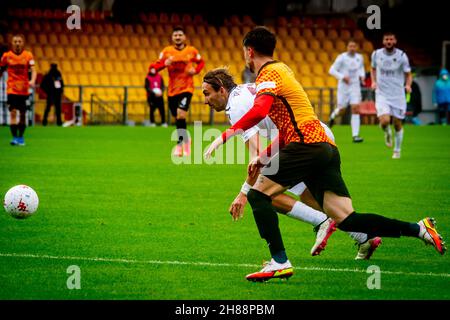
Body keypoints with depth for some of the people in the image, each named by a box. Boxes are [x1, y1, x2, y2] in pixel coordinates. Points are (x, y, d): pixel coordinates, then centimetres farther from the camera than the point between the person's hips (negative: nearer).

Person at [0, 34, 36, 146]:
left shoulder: (28, 55, -1)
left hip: (24, 89, 1)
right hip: (12, 89, -1)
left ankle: (21, 137, 21)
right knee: (13, 112, -14)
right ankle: (14, 137, -14)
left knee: (23, 113, 7)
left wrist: (32, 81, -27)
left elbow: (33, 70, -9)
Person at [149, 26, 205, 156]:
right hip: (172, 90, 3)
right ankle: (186, 139, 37)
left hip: (186, 88, -3)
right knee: (178, 117, 11)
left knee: (181, 115, -21)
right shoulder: (167, 51, -2)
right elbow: (154, 67, -5)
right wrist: (164, 63, -24)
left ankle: (179, 144, -11)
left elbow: (201, 62, 17)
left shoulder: (192, 51, -1)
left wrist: (195, 70, -5)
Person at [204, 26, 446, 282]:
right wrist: (264, 157, 27)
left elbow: (258, 112, -21)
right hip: (327, 147, 9)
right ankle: (420, 229, -4)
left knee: (258, 194, -3)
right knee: (346, 220, 2)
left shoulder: (269, 73, -1)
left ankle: (280, 262, -13)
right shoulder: (282, 70, 28)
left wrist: (225, 136, -17)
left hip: (307, 145, -9)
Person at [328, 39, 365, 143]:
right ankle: (333, 115, 45)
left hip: (355, 87, 2)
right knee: (342, 110, 6)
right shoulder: (342, 57, -9)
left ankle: (355, 135, -11)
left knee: (356, 109, -11)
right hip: (343, 86, -2)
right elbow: (332, 70, -9)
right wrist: (342, 77, -21)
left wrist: (362, 75, 6)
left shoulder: (360, 58, 4)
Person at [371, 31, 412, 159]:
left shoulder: (401, 56, -7)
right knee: (384, 121, -20)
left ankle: (397, 151, 26)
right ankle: (387, 133, 17)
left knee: (397, 124, 5)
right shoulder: (376, 54, -1)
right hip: (382, 94, 0)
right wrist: (373, 82, 1)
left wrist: (408, 85, -20)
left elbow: (408, 74, 0)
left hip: (398, 94, 0)